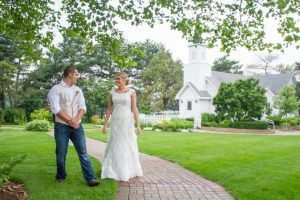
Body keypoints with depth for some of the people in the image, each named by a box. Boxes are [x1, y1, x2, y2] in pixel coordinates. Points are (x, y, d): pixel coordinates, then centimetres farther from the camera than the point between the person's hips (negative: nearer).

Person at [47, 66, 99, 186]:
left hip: (77, 126, 4)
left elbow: (83, 107, 3)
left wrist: (75, 119, -13)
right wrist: (69, 120, -15)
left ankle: (90, 178, 0)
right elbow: (55, 108, -12)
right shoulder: (56, 89, -2)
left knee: (83, 152, -1)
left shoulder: (78, 90, 13)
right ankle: (61, 176, 26)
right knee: (61, 153, 6)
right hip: (61, 126, -3)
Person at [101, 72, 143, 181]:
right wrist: (105, 124, 5)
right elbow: (109, 109, 8)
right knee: (115, 146, 3)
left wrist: (138, 125, -10)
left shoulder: (131, 92, -2)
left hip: (127, 122, -2)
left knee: (128, 146, 6)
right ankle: (116, 171, 13)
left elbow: (134, 109, -6)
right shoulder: (112, 93, 6)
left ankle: (129, 170, 22)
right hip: (115, 122, 2)